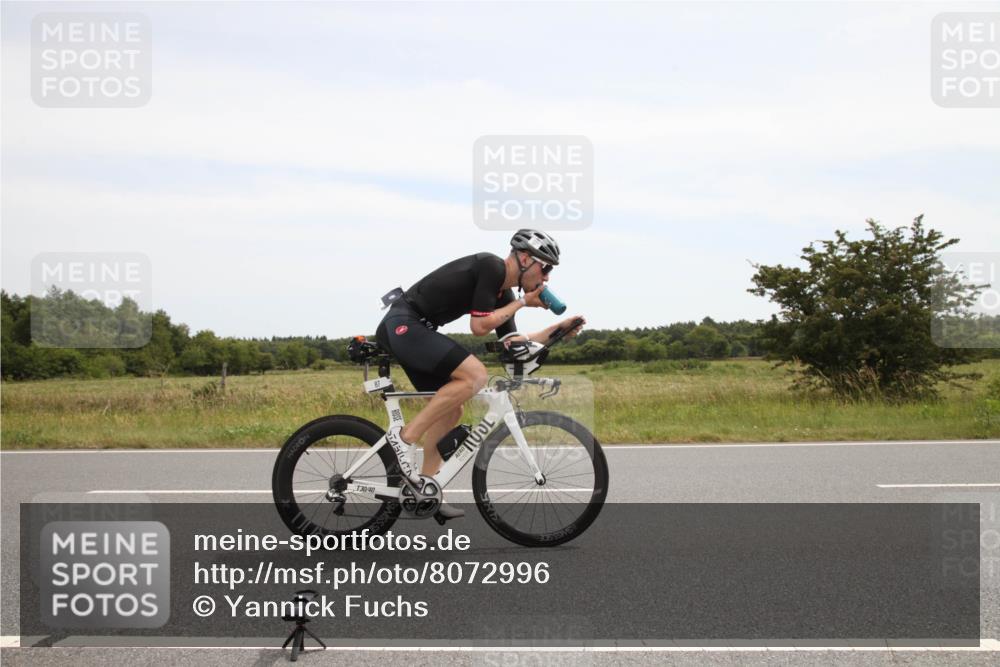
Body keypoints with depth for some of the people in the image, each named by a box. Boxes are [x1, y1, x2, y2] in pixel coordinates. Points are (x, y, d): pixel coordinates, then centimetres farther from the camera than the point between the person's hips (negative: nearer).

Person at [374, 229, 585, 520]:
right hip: (403, 324, -10)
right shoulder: (491, 266, -13)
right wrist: (523, 302, -5)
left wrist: (558, 328, 12)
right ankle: (405, 436, -16)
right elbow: (479, 326, -16)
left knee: (451, 411, 11)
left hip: (409, 331, 10)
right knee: (475, 374, -23)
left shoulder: (503, 292, 14)